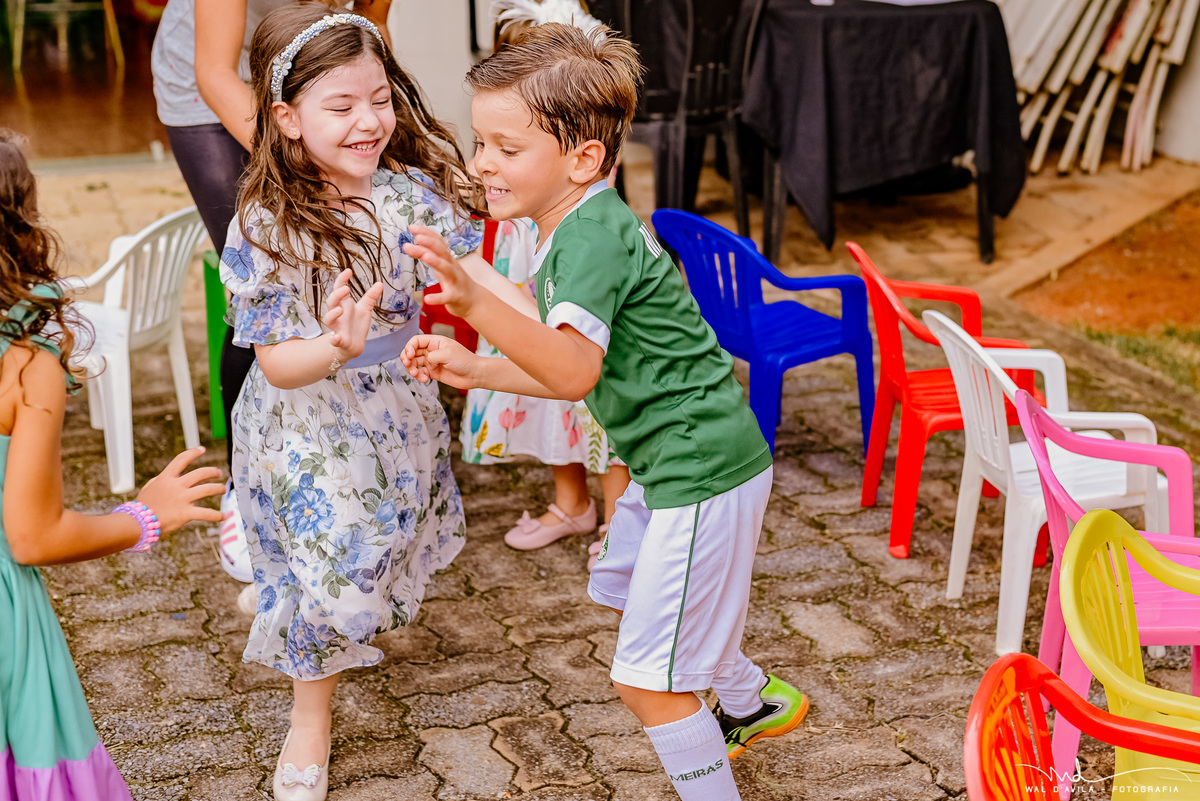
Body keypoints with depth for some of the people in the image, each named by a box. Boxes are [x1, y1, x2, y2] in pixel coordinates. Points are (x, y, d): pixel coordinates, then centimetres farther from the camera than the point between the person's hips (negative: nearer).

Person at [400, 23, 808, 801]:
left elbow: (574, 370, -40)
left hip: (702, 473, -11)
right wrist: (475, 369, 5)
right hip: (680, 463, 11)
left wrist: (477, 302, -51)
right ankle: (751, 704, 56)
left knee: (647, 678, -4)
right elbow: (583, 370, 11)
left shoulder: (591, 237, -24)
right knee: (633, 587, 34)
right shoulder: (582, 228, 8)